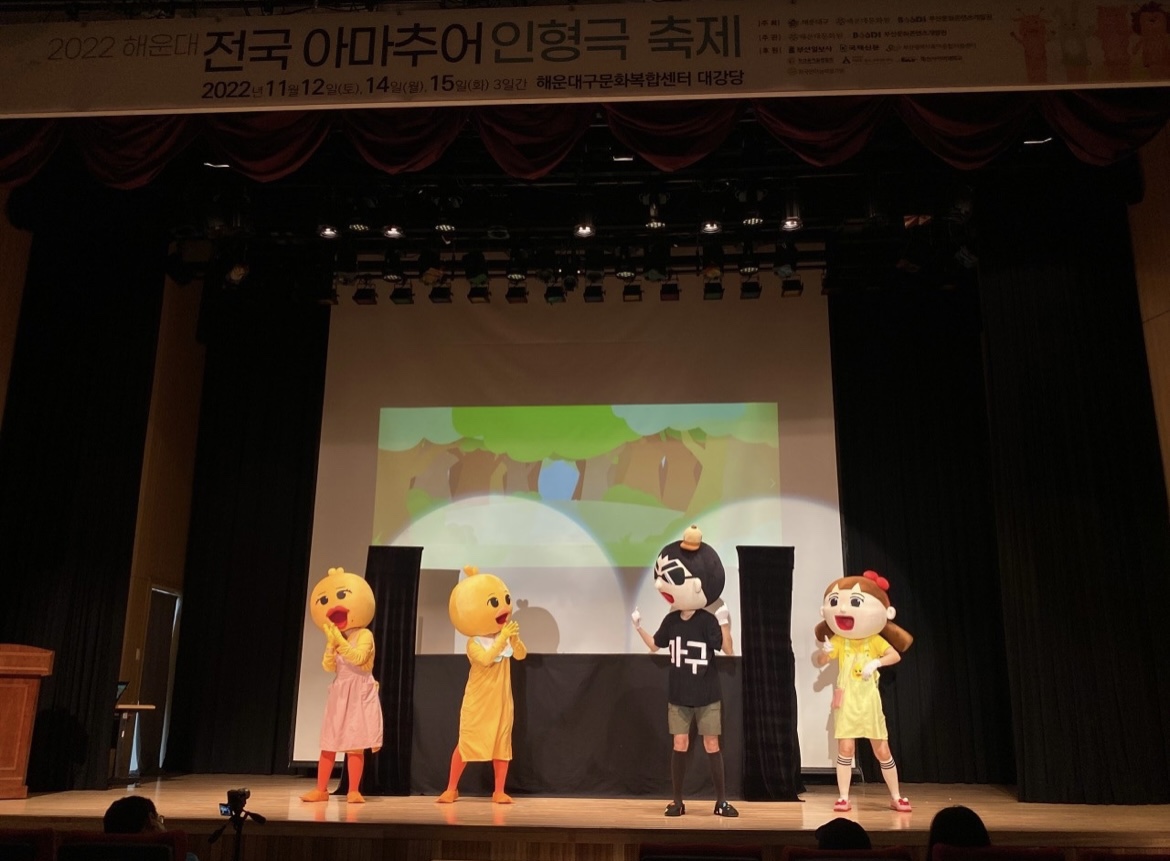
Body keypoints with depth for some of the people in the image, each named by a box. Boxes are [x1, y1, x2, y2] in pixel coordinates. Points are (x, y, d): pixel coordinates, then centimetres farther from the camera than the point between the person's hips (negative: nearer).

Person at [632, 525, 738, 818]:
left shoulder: (707, 620, -14)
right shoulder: (671, 620, 0)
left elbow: (727, 650, -20)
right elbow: (654, 645, 15)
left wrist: (725, 624, -30)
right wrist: (639, 627, 5)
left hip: (707, 695, -3)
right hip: (678, 695, 3)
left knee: (711, 745, 3)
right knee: (680, 745, 3)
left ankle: (721, 800, 14)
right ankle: (677, 801, 13)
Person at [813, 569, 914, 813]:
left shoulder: (875, 640, -3)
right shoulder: (838, 640, -4)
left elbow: (895, 655, -16)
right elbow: (820, 662, -11)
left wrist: (876, 662, -32)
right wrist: (824, 652, -33)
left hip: (869, 702, 0)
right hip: (846, 702, 0)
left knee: (882, 750, 6)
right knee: (845, 748, -7)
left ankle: (896, 797, 21)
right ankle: (843, 798, 3)